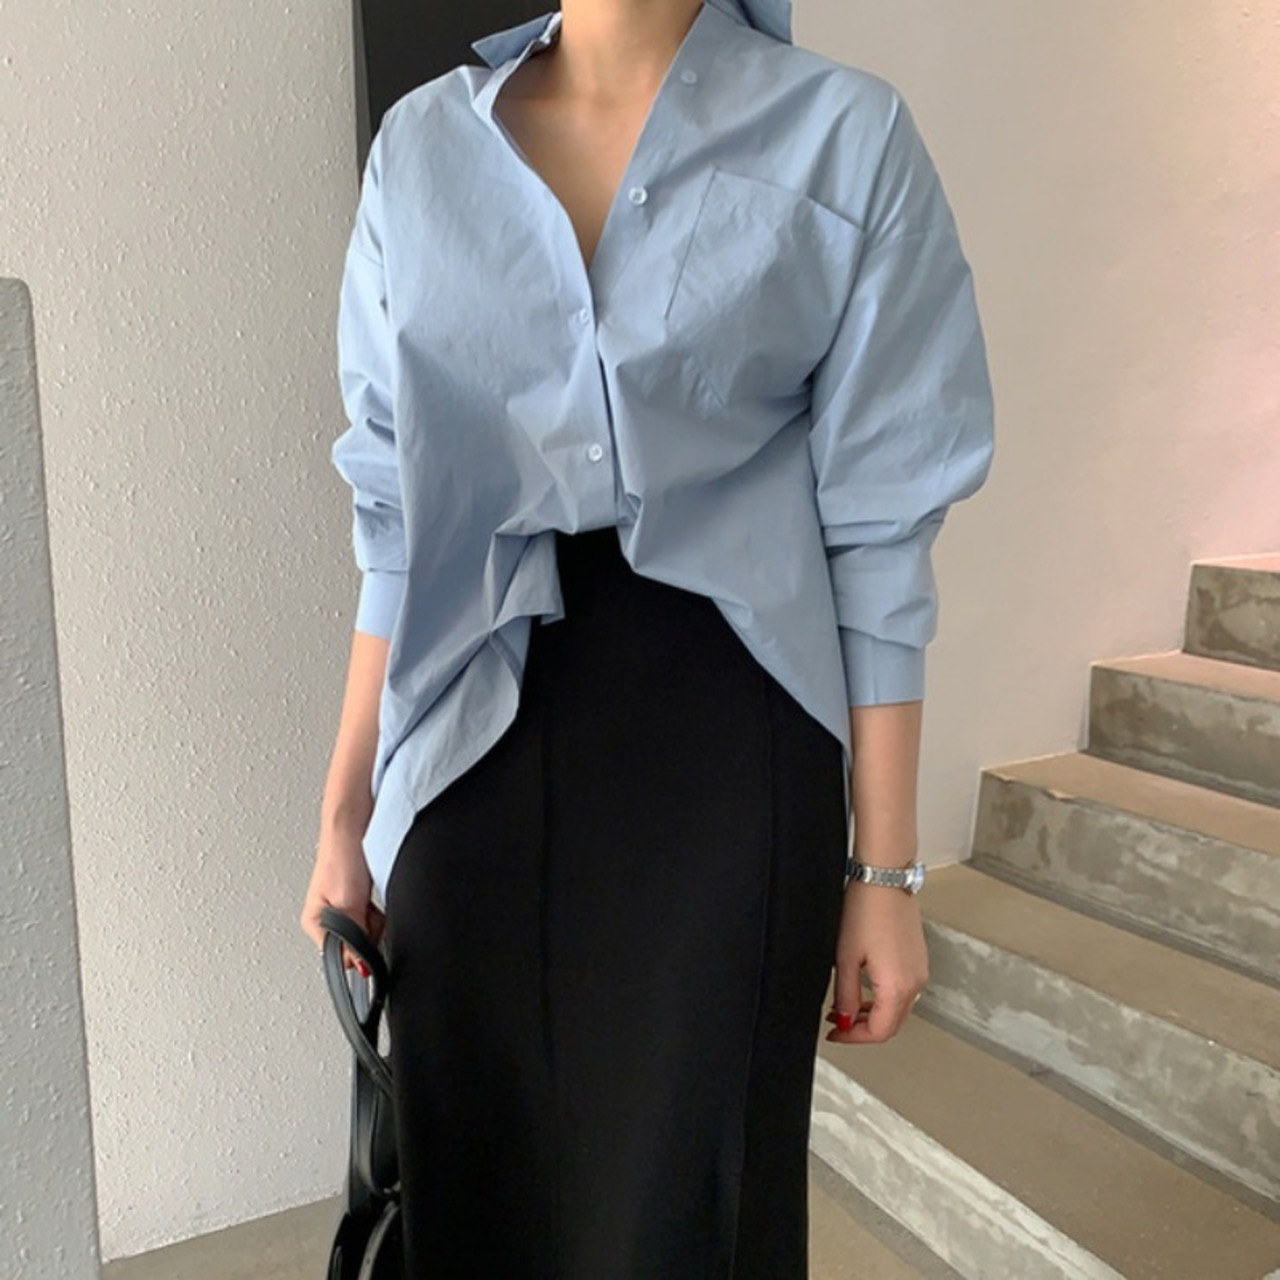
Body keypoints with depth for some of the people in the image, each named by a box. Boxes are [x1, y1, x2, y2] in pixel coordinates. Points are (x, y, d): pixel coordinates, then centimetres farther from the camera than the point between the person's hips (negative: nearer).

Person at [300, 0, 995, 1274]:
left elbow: (876, 525, -3)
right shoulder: (421, 145, 6)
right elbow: (397, 512, 7)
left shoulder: (844, 136, -2)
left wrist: (885, 867, -3)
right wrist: (346, 810, 8)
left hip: (721, 740, -2)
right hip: (478, 743, 3)